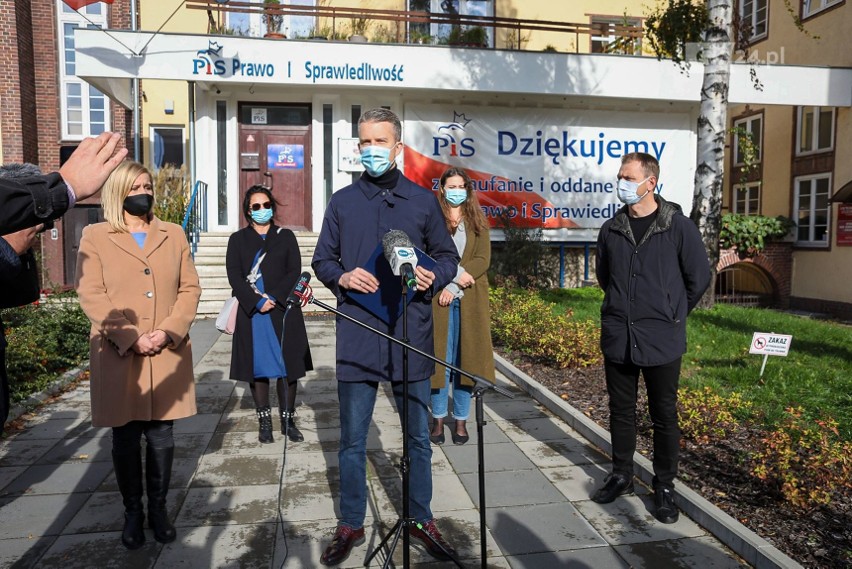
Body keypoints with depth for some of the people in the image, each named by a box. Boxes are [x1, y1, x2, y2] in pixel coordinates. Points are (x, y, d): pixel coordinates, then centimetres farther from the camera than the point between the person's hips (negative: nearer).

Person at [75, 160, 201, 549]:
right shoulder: (95, 237, 4)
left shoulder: (174, 235, 12)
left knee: (162, 437, 8)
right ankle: (132, 513, 23)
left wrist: (168, 331, -9)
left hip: (167, 356, 2)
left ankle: (158, 509, 22)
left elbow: (189, 288, 6)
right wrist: (130, 338, -14)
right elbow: (91, 295, -5)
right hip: (119, 358, -2)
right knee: (125, 440, 8)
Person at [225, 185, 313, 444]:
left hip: (283, 311, 0)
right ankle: (264, 421, 10)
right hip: (252, 312, 0)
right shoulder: (238, 239, 11)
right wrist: (257, 301, -13)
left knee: (287, 365, -1)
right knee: (258, 366, 2)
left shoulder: (285, 236, 11)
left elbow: (295, 272, 2)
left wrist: (274, 297, -11)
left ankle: (288, 420, 7)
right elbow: (234, 275, 0)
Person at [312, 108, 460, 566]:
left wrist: (434, 277, -12)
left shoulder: (423, 201, 6)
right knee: (352, 440, 10)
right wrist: (342, 277, -11)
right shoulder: (342, 202, 8)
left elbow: (448, 256, 11)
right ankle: (350, 525, 29)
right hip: (358, 335, 0)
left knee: (418, 437, 11)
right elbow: (322, 260, 11)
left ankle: (421, 519, 31)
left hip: (411, 336, 0)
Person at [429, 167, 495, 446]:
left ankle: (461, 420, 15)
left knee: (465, 359, 5)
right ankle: (438, 419, 13)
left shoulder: (477, 221, 10)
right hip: (439, 298, -2)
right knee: (440, 359, 1)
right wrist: (457, 272, -16)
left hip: (470, 300, 2)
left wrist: (454, 286, -9)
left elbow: (483, 260, 1)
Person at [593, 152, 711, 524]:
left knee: (664, 416, 9)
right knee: (621, 411, 14)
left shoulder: (678, 227, -8)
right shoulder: (611, 230, 4)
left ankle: (664, 486, 25)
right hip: (618, 338, 4)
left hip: (662, 340, -3)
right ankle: (621, 476, 31)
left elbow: (699, 278, 0)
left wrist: (672, 314, 7)